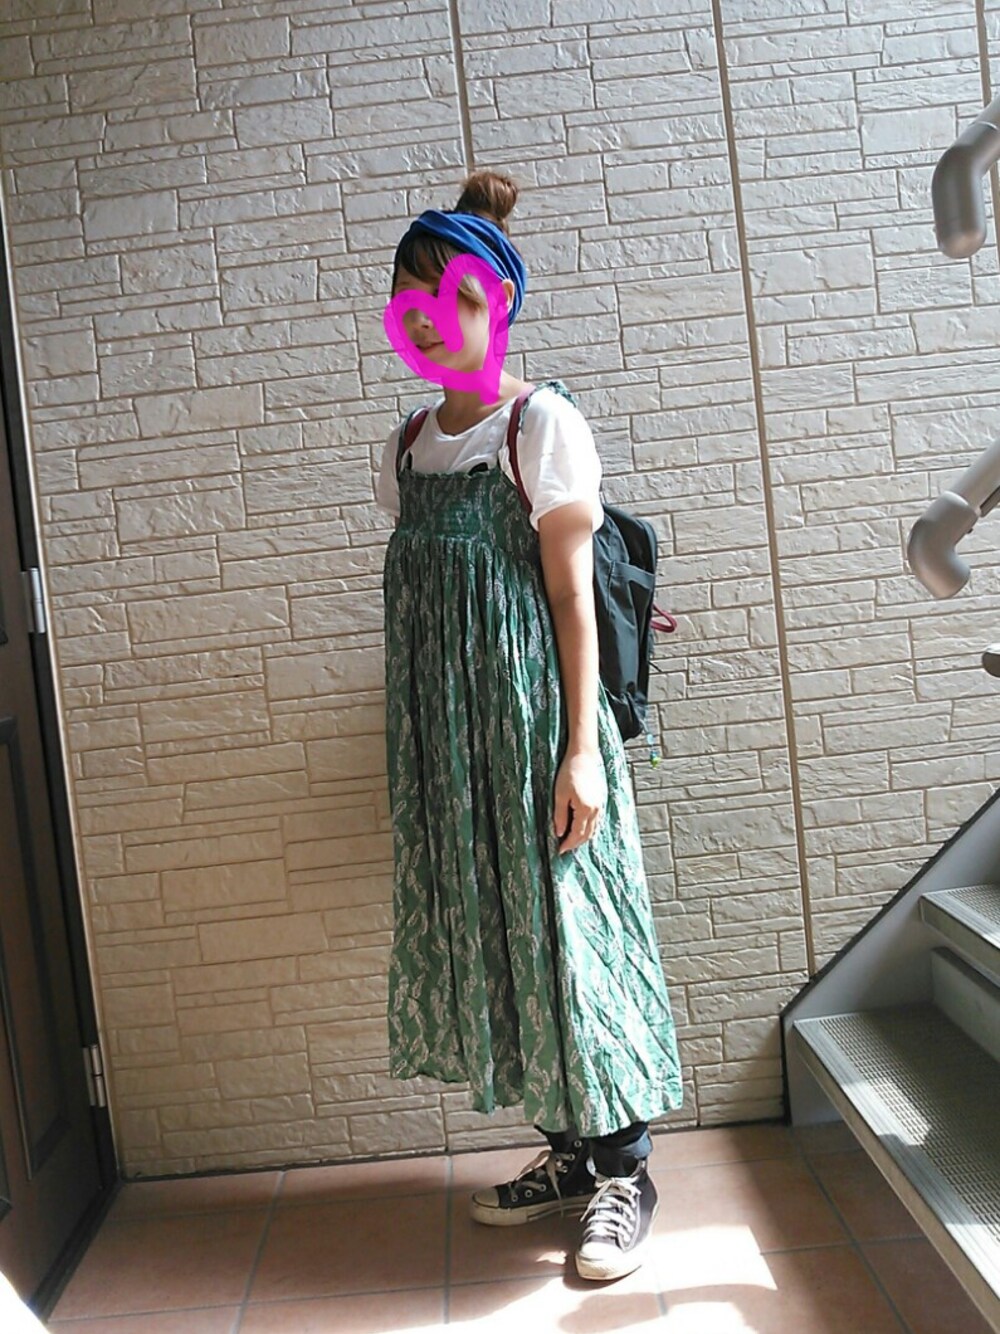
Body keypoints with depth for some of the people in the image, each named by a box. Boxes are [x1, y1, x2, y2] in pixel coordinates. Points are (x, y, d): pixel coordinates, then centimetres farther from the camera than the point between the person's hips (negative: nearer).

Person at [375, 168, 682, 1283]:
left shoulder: (542, 424, -7)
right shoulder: (406, 452, 12)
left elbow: (569, 591, -10)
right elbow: (430, 600, 14)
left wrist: (581, 750, -15)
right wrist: (418, 753, 14)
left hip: (532, 721, -7)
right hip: (446, 740, 7)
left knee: (565, 924, 1)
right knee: (490, 929, 12)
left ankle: (624, 1169, 18)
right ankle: (569, 1148, 29)